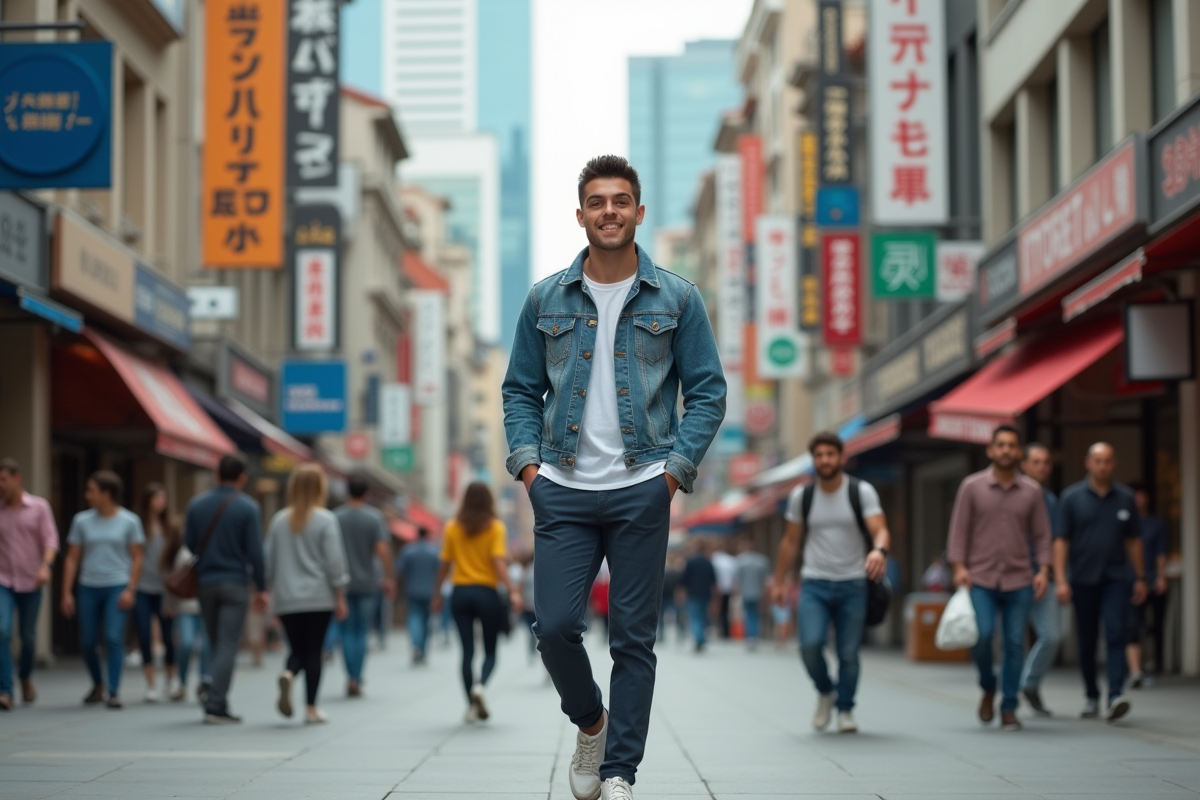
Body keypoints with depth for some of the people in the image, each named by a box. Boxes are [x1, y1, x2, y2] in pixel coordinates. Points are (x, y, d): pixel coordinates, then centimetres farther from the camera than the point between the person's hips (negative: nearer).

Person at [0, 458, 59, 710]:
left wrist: (45, 566, -23)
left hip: (30, 582, 0)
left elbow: (50, 540, -7)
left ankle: (25, 677, 39)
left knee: (28, 636, 10)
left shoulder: (39, 507, 0)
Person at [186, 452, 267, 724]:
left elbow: (190, 544, 4)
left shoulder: (196, 505, 3)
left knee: (217, 645, 13)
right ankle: (215, 706, -11)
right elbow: (255, 552, -8)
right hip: (235, 583, -4)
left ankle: (219, 704, 15)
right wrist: (262, 588, -1)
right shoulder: (248, 508, -8)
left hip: (206, 582, 4)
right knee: (228, 646, -4)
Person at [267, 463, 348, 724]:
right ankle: (311, 708, 4)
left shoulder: (279, 520, 5)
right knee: (313, 651, 4)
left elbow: (268, 559, 8)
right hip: (319, 597, -3)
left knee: (297, 650, 12)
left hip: (286, 598, 3)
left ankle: (288, 674, -20)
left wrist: (269, 587, 17)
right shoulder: (326, 520, -6)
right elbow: (334, 561, -7)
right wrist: (340, 596, -1)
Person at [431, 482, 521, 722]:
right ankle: (480, 685, -20)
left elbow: (444, 564, 4)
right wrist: (513, 591, -17)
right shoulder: (495, 528, -3)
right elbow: (499, 563, -14)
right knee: (490, 651, 9)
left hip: (460, 593, 2)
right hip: (486, 592, -2)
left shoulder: (453, 528, 3)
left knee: (467, 651, 6)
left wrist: (437, 594, 13)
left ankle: (472, 706, 2)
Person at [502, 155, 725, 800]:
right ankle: (591, 722, 24)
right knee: (555, 626, -4)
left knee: (634, 638, 2)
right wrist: (526, 461, -1)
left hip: (641, 491, -1)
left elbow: (707, 392, 5)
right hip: (563, 492, 1)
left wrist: (677, 467, -6)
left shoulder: (676, 299, 3)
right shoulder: (545, 300, 8)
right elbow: (521, 390, 13)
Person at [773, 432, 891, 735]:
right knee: (810, 644, -17)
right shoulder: (801, 496, 6)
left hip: (853, 585, -1)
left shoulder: (862, 492, -2)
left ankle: (845, 710, 17)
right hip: (814, 584, 1)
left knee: (848, 653, -1)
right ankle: (825, 692, 10)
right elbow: (790, 542, 14)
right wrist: (779, 582, 13)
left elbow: (880, 530, -13)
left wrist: (879, 550, -36)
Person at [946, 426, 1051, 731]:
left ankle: (1009, 709, 9)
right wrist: (959, 567, -9)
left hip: (1019, 580, 2)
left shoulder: (1032, 491, 6)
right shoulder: (972, 486, 2)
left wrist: (1043, 570, -5)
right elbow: (959, 530, 1)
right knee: (982, 635, -15)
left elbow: (1041, 535, 7)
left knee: (1014, 644, 0)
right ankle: (988, 689, 12)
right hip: (980, 579, -1)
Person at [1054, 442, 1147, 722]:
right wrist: (1061, 580, -10)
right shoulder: (1072, 497, 0)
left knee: (1115, 634, -16)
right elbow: (1061, 541, -2)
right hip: (1084, 581, 0)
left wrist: (1140, 578, 13)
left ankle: (1116, 696, -23)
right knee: (1087, 643, 6)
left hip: (1117, 578, 0)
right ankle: (1091, 697, 22)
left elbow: (1133, 540, 14)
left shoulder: (1125, 499, 7)